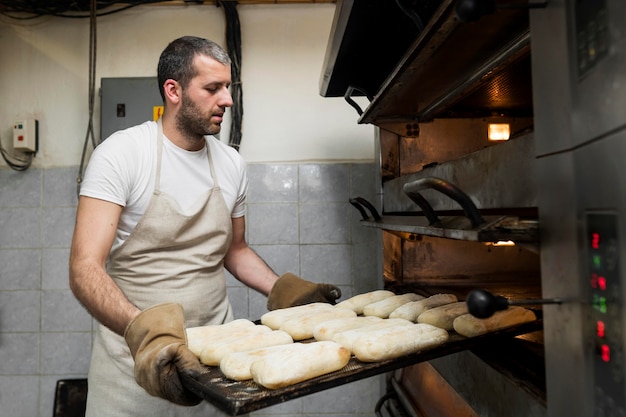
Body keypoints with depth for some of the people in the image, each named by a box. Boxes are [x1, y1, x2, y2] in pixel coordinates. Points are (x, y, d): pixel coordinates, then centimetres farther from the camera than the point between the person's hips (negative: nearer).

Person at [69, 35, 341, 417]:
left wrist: (285, 290, -1)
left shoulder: (231, 164, 2)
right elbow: (85, 269, -20)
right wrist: (143, 329, -36)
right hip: (135, 356, -4)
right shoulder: (120, 153, -14)